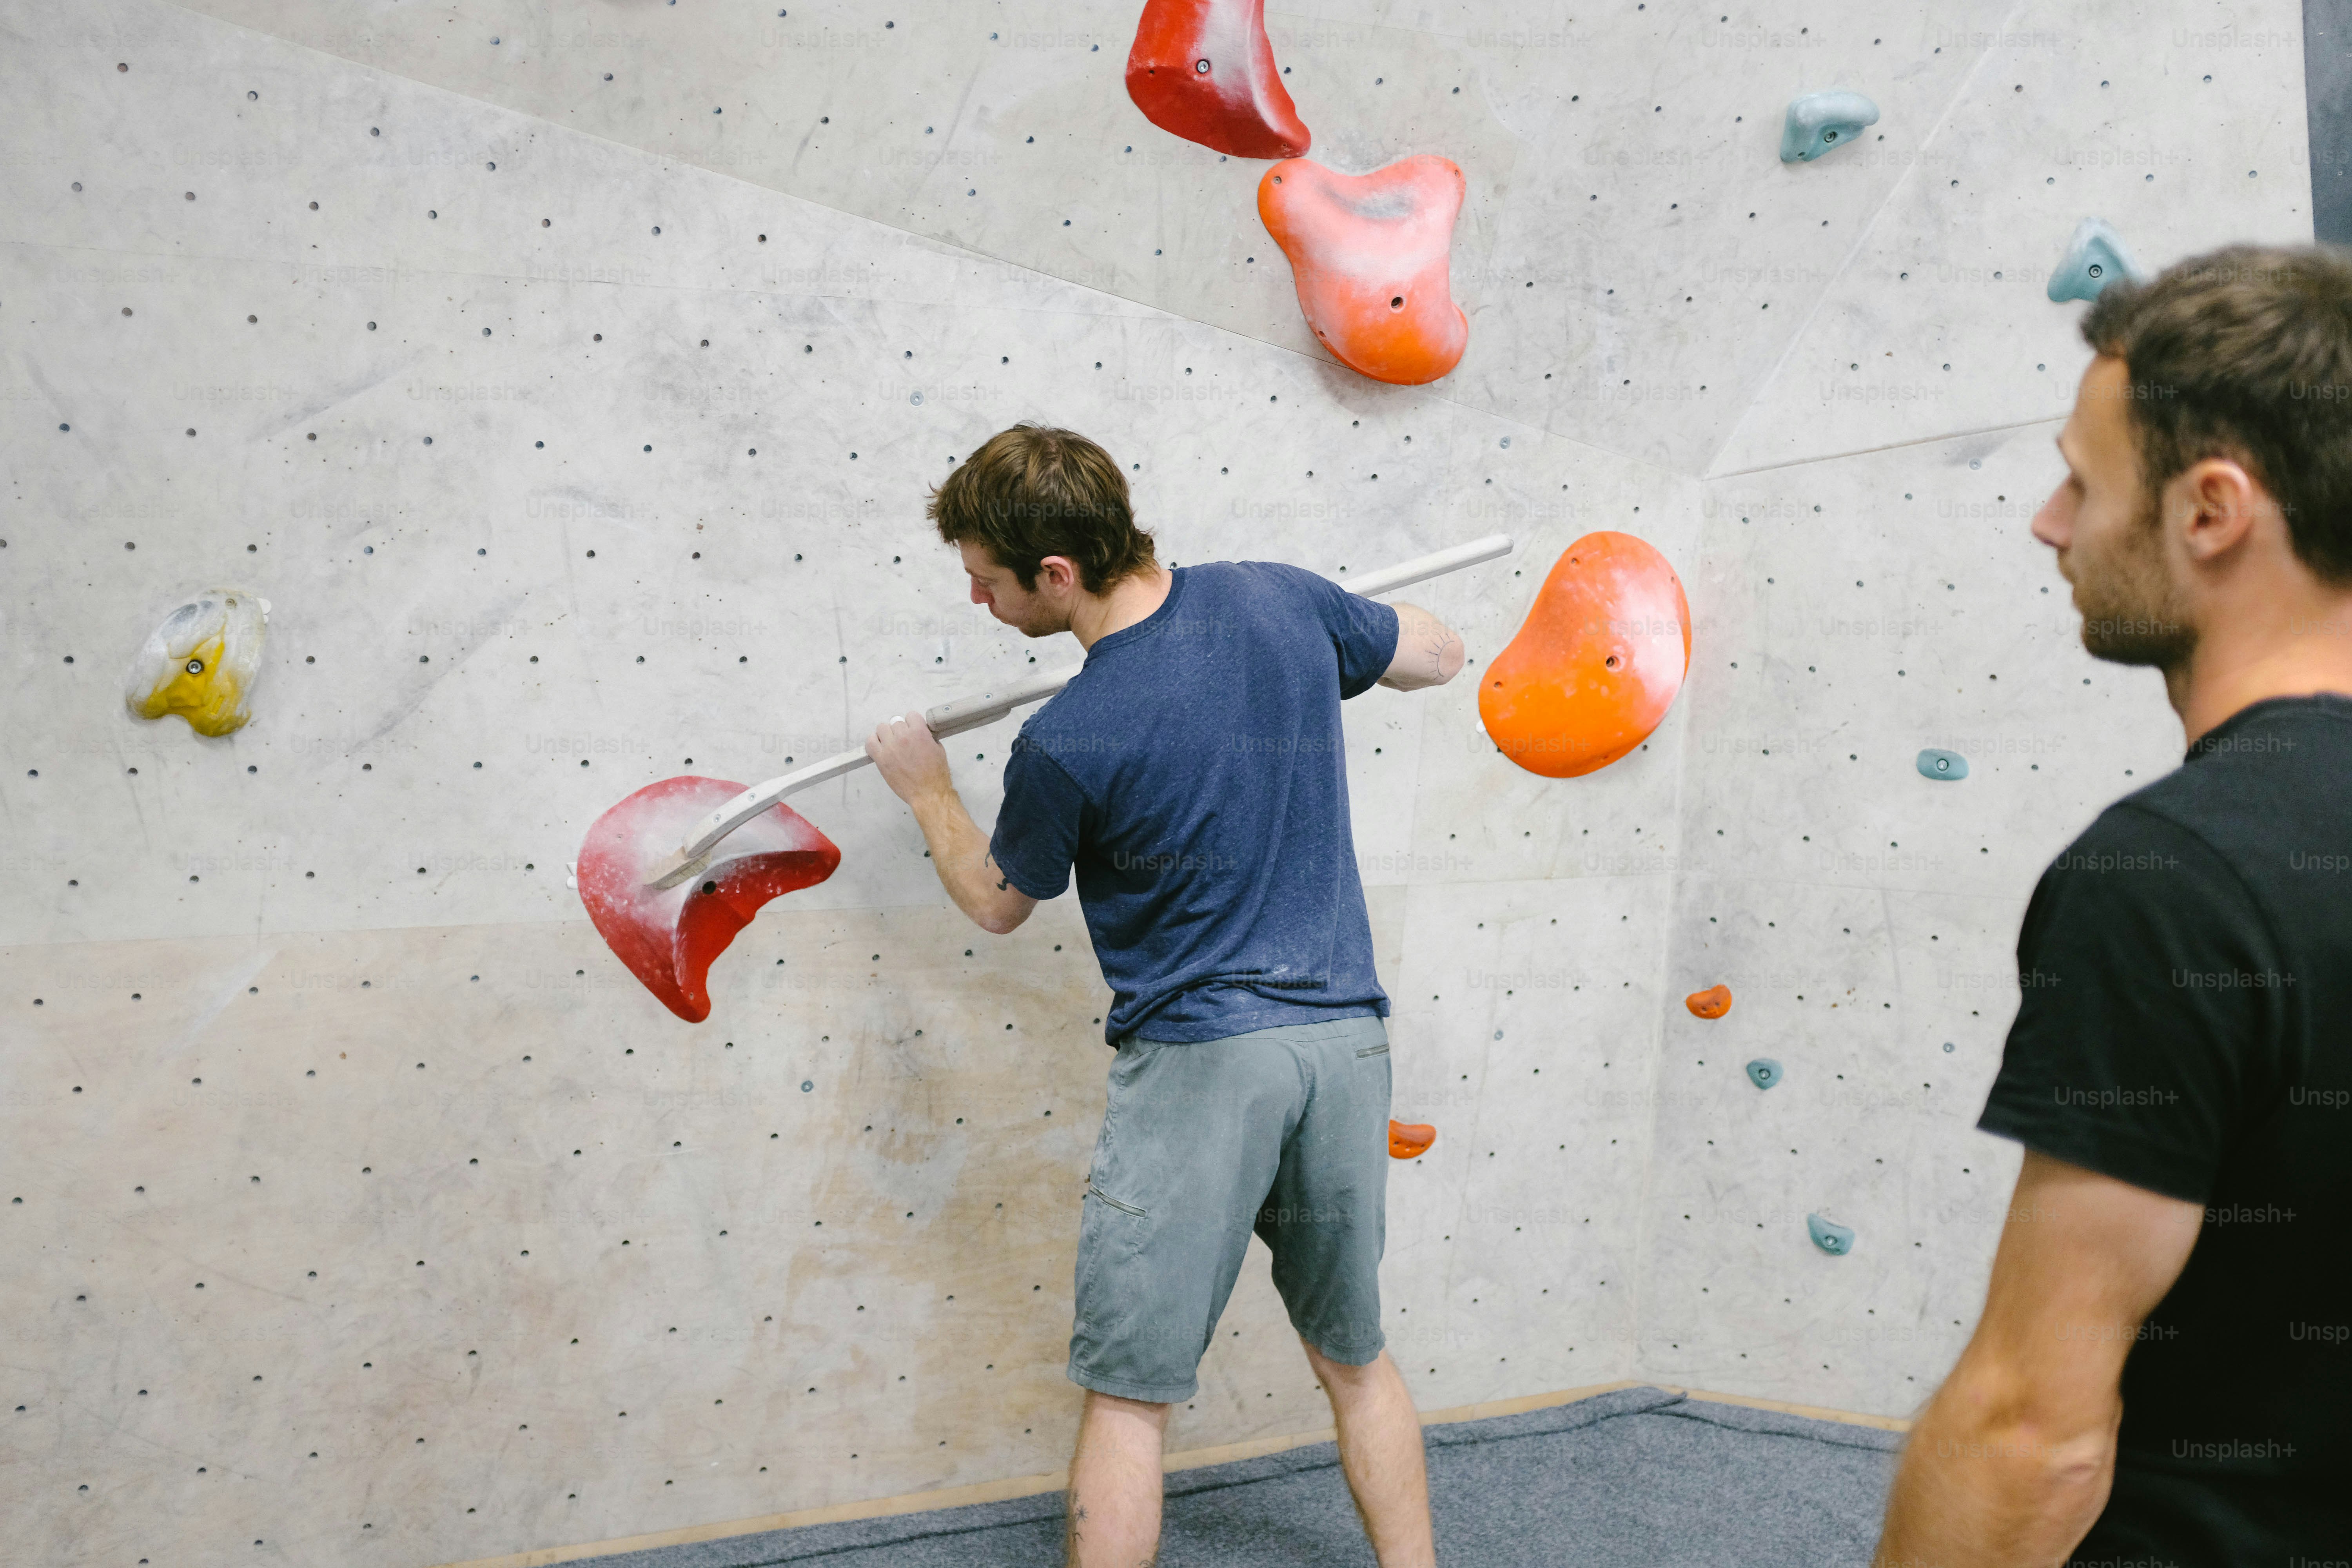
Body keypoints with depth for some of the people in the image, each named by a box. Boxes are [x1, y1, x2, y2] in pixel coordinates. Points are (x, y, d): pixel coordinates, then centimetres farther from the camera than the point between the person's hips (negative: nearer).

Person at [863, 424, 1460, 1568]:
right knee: (1356, 1357, 22)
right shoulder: (1277, 595, -3)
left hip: (1198, 1055, -6)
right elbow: (1438, 656, 16)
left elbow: (996, 904, 5)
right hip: (1346, 1037, 6)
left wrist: (924, 787, 22)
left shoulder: (1064, 743, -15)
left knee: (1125, 1396, 7)